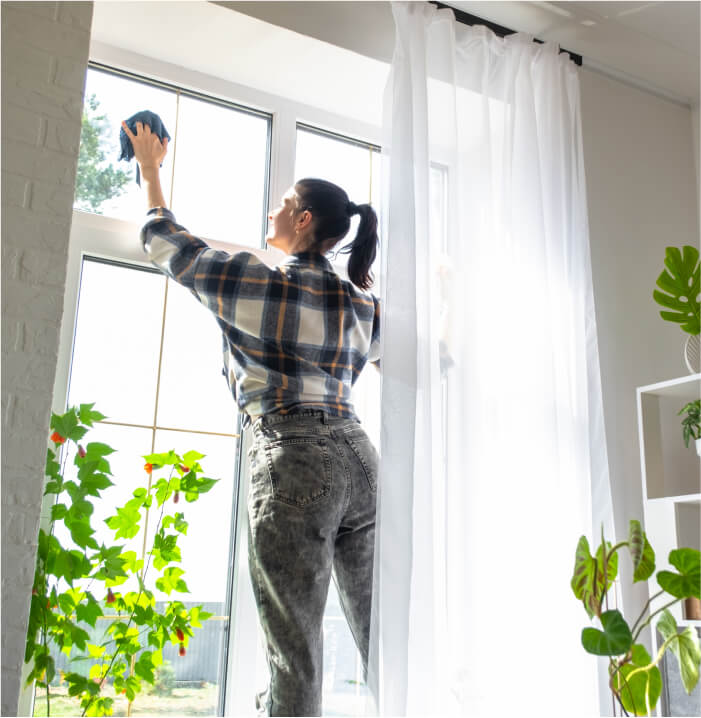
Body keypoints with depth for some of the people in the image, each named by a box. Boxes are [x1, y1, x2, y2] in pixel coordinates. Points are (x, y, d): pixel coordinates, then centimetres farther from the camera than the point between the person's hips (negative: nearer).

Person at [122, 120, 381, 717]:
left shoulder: (255, 279, 2)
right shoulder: (364, 301, 16)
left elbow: (169, 244, 16)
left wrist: (150, 170, 33)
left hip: (294, 460, -6)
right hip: (360, 458, 6)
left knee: (296, 647, -2)